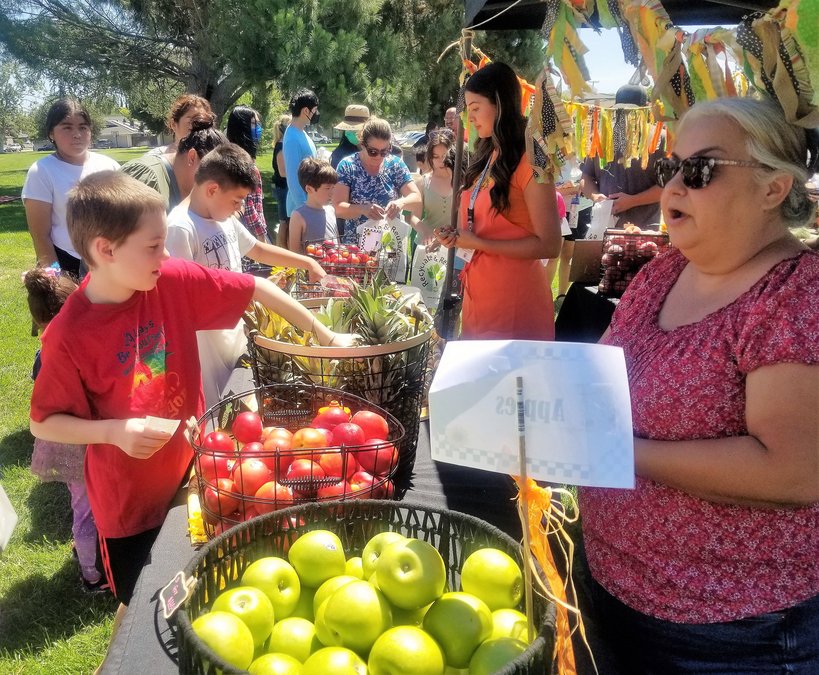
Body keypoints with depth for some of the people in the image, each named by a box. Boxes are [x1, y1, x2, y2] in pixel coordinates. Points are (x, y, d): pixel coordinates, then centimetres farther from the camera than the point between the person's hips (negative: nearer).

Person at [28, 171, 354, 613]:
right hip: (130, 498, -4)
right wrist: (113, 431, -27)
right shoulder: (70, 336, -23)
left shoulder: (172, 282, -14)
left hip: (188, 469, 4)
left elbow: (255, 289, -8)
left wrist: (324, 335, -7)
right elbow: (42, 423, -12)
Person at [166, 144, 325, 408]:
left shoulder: (225, 219, 6)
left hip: (233, 330, 9)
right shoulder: (181, 228, -21)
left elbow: (259, 250, 20)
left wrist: (308, 263, 17)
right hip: (205, 339, -9)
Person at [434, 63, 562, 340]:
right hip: (477, 291, 8)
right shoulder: (486, 157, 11)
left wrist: (480, 244, -16)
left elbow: (549, 245, -17)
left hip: (513, 296, -8)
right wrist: (457, 236, 1)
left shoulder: (529, 162, -13)